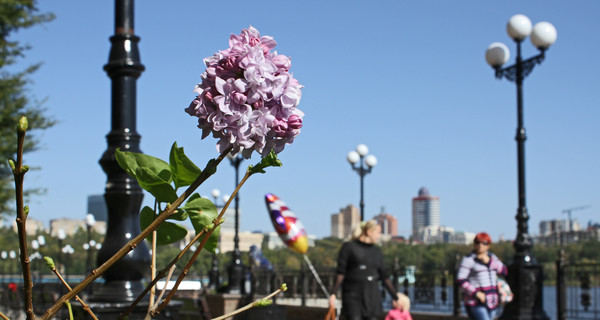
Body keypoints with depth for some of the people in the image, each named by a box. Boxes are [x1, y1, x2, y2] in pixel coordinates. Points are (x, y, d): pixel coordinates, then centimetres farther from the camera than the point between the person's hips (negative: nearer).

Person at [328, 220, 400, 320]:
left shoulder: (377, 251, 10)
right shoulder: (348, 247, -2)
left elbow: (384, 276, 13)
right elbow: (340, 273, -5)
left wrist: (395, 297, 12)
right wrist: (333, 294, -12)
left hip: (371, 296, 5)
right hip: (353, 296, -5)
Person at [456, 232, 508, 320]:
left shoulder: (491, 257, 12)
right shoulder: (468, 259, -6)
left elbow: (504, 271, -1)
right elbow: (460, 280, -13)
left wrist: (488, 261, -12)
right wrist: (476, 293, -20)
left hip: (491, 302, 7)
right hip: (476, 303, -6)